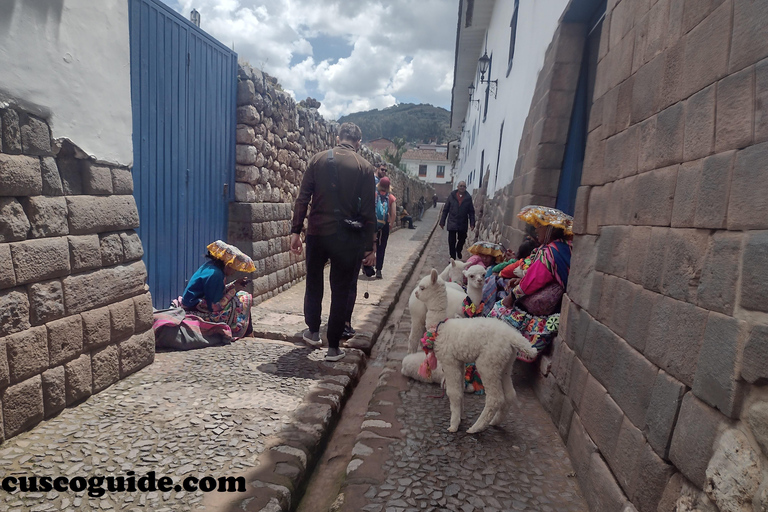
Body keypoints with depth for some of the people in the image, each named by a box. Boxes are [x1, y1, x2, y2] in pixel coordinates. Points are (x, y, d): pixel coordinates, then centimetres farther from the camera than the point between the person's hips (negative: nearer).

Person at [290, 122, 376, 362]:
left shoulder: (318, 159, 4)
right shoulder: (365, 167, 0)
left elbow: (302, 199, -1)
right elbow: (368, 211, -3)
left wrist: (295, 231, 3)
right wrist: (369, 247, 1)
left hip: (317, 232, 2)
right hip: (347, 237, -1)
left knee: (314, 284, 21)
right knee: (340, 291, 7)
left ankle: (313, 331, 35)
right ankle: (333, 347, 13)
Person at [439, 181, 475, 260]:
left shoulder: (468, 198, 1)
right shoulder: (452, 196, -1)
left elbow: (471, 212, 3)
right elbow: (445, 209, 1)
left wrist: (472, 223, -5)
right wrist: (442, 221, -1)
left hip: (463, 224, 1)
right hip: (452, 223, -1)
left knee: (462, 240, 14)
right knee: (451, 242, 1)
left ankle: (458, 250, 44)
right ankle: (452, 258, 14)